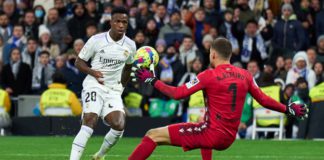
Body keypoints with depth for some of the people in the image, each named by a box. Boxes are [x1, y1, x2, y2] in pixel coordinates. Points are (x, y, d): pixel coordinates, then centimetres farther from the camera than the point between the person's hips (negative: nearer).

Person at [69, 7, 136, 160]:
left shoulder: (130, 45, 5)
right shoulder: (96, 40, -6)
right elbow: (79, 62, 1)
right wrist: (93, 72, -16)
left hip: (114, 90, 4)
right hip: (94, 86, -4)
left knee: (119, 125, -17)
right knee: (90, 122, -24)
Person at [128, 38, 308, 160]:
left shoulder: (209, 76, -10)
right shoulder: (245, 75, 4)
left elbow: (177, 93, -10)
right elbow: (264, 100, 10)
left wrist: (152, 80, 0)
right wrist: (289, 109, 23)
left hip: (212, 134, -7)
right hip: (229, 138, 7)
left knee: (153, 135, -6)